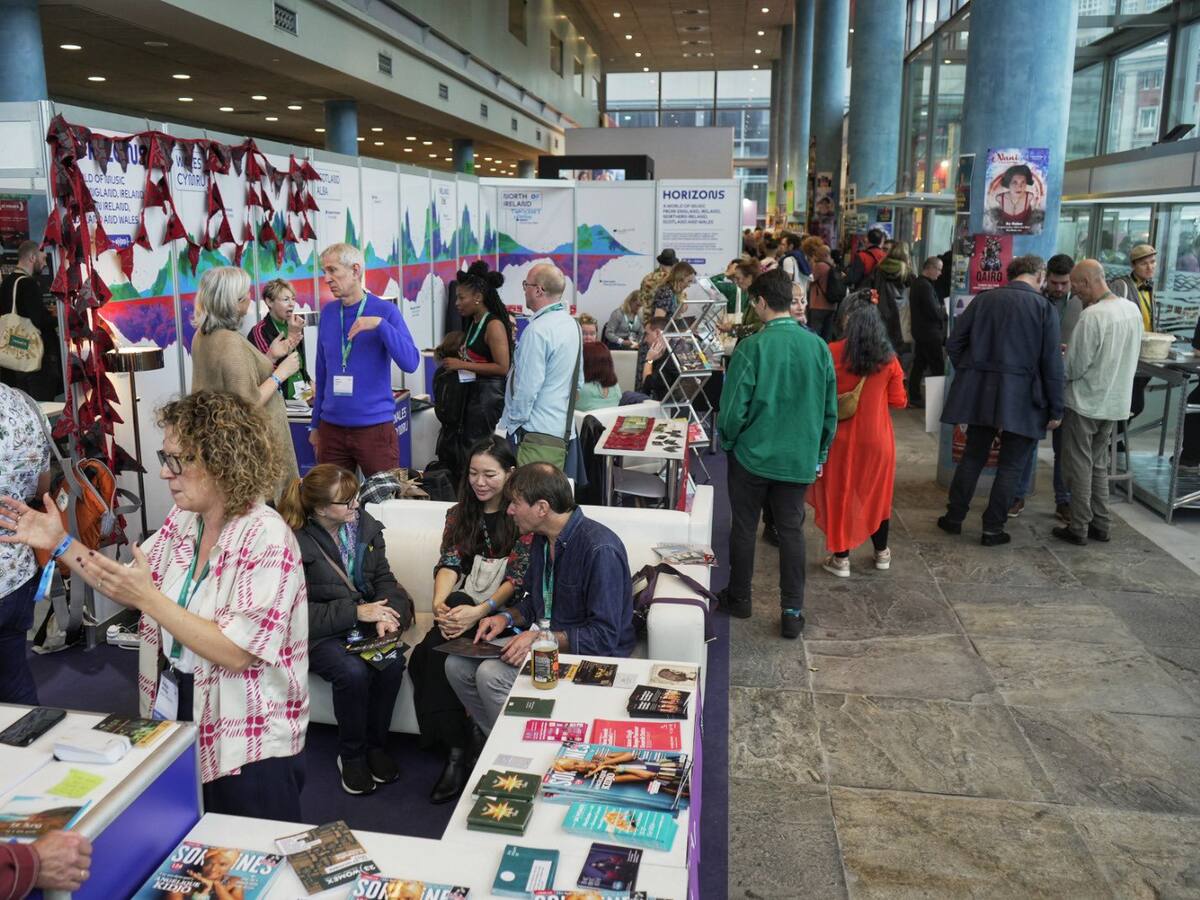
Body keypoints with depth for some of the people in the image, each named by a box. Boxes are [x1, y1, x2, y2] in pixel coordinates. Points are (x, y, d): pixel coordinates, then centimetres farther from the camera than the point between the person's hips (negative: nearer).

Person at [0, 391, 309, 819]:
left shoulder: (266, 539, -24)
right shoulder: (182, 520, 0)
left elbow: (236, 652, -27)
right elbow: (133, 588, 12)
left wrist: (148, 599, -29)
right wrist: (61, 543, 4)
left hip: (250, 744, -7)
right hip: (180, 721, 7)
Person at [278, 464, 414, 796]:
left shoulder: (365, 525, 2)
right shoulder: (295, 541, -15)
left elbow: (384, 578, 5)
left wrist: (386, 614, -16)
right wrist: (355, 612, -23)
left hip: (364, 619, 5)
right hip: (318, 632, -4)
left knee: (392, 661, -25)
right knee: (352, 671, -31)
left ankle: (376, 744, -2)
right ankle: (351, 755, -5)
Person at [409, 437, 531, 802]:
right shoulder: (459, 514, 14)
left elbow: (518, 578, -9)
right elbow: (449, 563, 3)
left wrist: (479, 611, -23)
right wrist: (439, 602, -17)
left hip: (503, 611, -5)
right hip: (462, 605, 5)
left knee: (430, 654, -28)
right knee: (433, 653, -28)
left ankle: (458, 749, -14)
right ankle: (460, 745, -16)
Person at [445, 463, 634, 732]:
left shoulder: (600, 549, -23)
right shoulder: (541, 539, 7)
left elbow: (604, 637, -23)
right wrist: (507, 618, 1)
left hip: (590, 656, -9)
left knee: (491, 675, -25)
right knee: (457, 665, -3)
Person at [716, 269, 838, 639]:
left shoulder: (752, 348, -17)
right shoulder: (818, 346, -3)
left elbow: (734, 407, -14)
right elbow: (830, 408, 5)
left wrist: (727, 442, 5)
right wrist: (820, 453, 16)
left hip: (753, 455, -3)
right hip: (800, 459, 3)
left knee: (744, 527, 14)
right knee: (792, 531, 11)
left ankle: (739, 598, 30)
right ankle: (792, 612, 15)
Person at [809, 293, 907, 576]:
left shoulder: (832, 353, -14)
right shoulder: (888, 357, -7)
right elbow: (898, 401, -2)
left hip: (842, 437, -2)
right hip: (877, 438, 2)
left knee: (839, 494, 11)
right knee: (876, 492, 19)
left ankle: (841, 558, 17)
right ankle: (882, 553, 32)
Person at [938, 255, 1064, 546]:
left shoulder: (983, 299, 2)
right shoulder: (1043, 307, -6)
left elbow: (954, 343, 3)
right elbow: (1052, 363, -8)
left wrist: (969, 374, 18)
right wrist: (1056, 409, -2)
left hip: (980, 393, 3)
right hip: (1021, 399, -3)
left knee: (973, 456, 16)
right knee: (1010, 464, 8)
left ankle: (954, 517, 21)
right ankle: (993, 529, 11)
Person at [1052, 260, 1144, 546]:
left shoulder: (1092, 316, -21)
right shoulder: (1133, 310, 2)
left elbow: (1073, 368, -19)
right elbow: (1129, 357, 13)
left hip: (1085, 403, -7)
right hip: (1116, 403, 7)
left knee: (1080, 467, 4)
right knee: (1099, 465, 18)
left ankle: (1079, 528, 10)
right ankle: (1100, 524, 23)